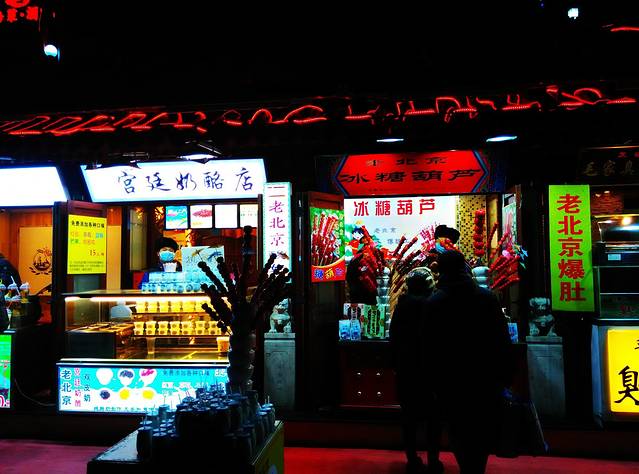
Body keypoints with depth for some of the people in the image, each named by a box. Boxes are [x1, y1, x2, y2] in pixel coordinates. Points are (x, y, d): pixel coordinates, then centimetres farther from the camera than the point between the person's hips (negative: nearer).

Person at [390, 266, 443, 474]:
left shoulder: (402, 304, -2)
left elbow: (394, 336, 0)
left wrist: (396, 363, 9)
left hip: (406, 366, 2)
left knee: (409, 414, 10)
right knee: (433, 415, 10)